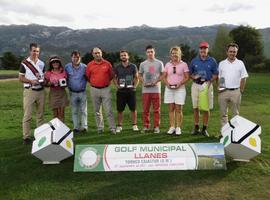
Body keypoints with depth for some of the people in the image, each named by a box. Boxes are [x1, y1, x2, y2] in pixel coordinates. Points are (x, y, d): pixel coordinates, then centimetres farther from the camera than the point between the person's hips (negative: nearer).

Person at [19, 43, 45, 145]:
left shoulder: (42, 63, 12)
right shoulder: (24, 63, -1)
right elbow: (20, 78, -3)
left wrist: (43, 81, -5)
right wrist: (31, 81, -18)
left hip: (41, 90, 5)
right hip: (29, 91, -4)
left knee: (40, 114, 9)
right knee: (27, 115, -4)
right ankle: (26, 136, 1)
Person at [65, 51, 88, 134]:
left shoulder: (84, 67, -2)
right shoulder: (67, 67, 0)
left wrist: (84, 84, -3)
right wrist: (68, 86, 3)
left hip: (82, 92, -1)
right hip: (73, 93, 1)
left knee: (83, 111, 4)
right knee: (74, 111, 8)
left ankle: (84, 127, 11)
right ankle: (76, 127, 16)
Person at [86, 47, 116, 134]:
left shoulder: (107, 64, 1)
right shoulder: (90, 65, 3)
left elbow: (111, 75, 12)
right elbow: (87, 77, 13)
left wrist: (106, 82, 10)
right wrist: (93, 83, 12)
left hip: (106, 89, -1)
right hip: (94, 90, 2)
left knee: (109, 110, -3)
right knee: (97, 111, 7)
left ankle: (112, 128, 1)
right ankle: (100, 128, 18)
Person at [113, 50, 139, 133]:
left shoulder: (133, 66, 4)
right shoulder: (117, 68, 6)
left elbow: (136, 77, 11)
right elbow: (114, 78, 15)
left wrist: (135, 86, 0)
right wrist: (117, 85, 1)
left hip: (131, 90, -1)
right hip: (121, 91, 1)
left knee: (133, 109, 3)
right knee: (120, 110, 4)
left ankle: (134, 125, 15)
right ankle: (119, 126, 14)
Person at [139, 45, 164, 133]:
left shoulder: (159, 63, 4)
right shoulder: (142, 64, 9)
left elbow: (162, 75, 4)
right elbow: (140, 75, 15)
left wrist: (156, 82, -12)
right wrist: (143, 82, -4)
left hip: (156, 89, -2)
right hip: (145, 90, 2)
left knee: (156, 109, 1)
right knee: (145, 109, 5)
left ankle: (156, 127, 10)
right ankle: (146, 126, 15)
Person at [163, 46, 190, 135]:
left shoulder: (183, 64, 2)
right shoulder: (167, 64, 10)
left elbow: (187, 77, 0)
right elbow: (164, 77, 13)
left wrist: (180, 84, -14)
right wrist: (167, 83, -6)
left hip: (180, 88, -3)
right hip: (169, 88, 3)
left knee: (178, 109, -3)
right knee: (171, 109, 5)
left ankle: (178, 128, 4)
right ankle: (172, 127, 11)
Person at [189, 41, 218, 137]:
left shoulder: (212, 61, 3)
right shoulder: (194, 61, 7)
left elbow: (216, 74, 5)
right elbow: (190, 73, 12)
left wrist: (210, 81, -11)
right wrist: (194, 77, -9)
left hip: (207, 86, -1)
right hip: (196, 85, 1)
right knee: (195, 108, 5)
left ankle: (204, 129, 11)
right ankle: (196, 128, 16)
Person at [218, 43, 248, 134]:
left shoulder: (240, 63, 4)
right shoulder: (222, 63, 7)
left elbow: (243, 78, 4)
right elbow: (218, 77, 10)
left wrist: (241, 91, -2)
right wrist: (218, 87, -5)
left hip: (235, 91, -1)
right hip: (223, 91, 1)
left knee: (235, 113, 7)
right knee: (223, 113, 6)